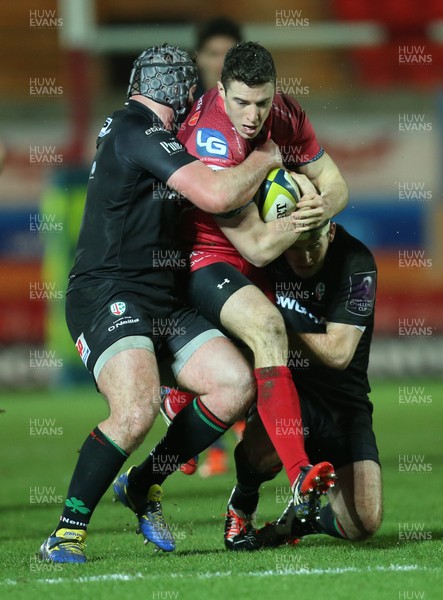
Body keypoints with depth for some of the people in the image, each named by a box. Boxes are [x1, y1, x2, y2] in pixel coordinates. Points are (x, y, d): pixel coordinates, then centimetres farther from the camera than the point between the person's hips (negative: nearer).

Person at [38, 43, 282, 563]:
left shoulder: (136, 127, 18)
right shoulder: (136, 130, -13)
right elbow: (215, 195, -20)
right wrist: (263, 159, -3)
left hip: (159, 300, 10)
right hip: (106, 296, -10)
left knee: (236, 386, -2)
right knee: (137, 408, -30)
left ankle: (142, 484, 15)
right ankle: (67, 531, -16)